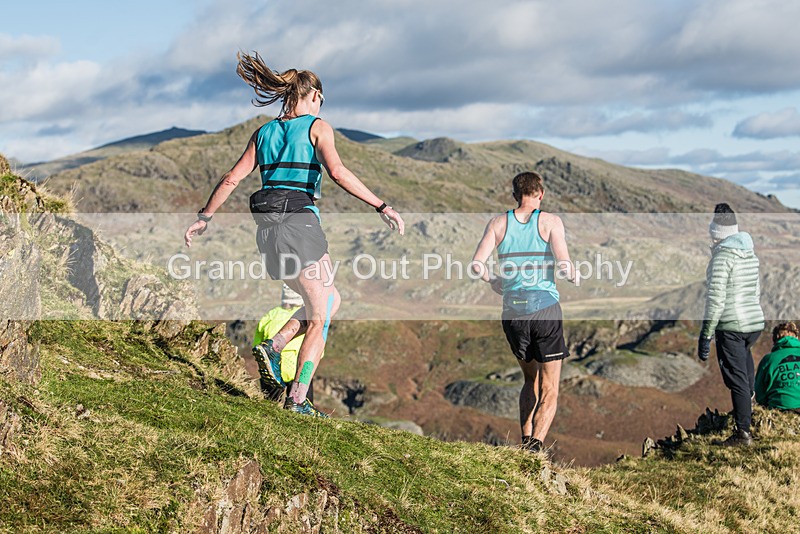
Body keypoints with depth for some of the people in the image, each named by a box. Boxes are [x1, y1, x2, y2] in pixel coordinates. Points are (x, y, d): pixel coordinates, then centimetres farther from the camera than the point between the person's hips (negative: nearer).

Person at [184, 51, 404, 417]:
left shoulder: (265, 132, 16)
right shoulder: (317, 126, 1)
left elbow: (232, 178, 12)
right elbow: (337, 172, -15)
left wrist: (204, 218, 19)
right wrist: (382, 207, -14)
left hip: (267, 228, 6)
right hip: (299, 223, -6)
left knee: (331, 299, 22)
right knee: (319, 316, 3)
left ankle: (273, 347, 6)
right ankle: (298, 399, -5)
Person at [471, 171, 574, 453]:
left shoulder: (498, 223, 5)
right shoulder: (550, 221, -2)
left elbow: (477, 264, -5)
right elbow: (564, 266, -12)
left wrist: (493, 282, 14)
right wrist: (572, 274, 11)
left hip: (513, 310, 3)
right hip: (545, 307, -3)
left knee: (531, 381, 23)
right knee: (549, 390, 4)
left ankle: (525, 440, 11)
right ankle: (536, 445, -15)